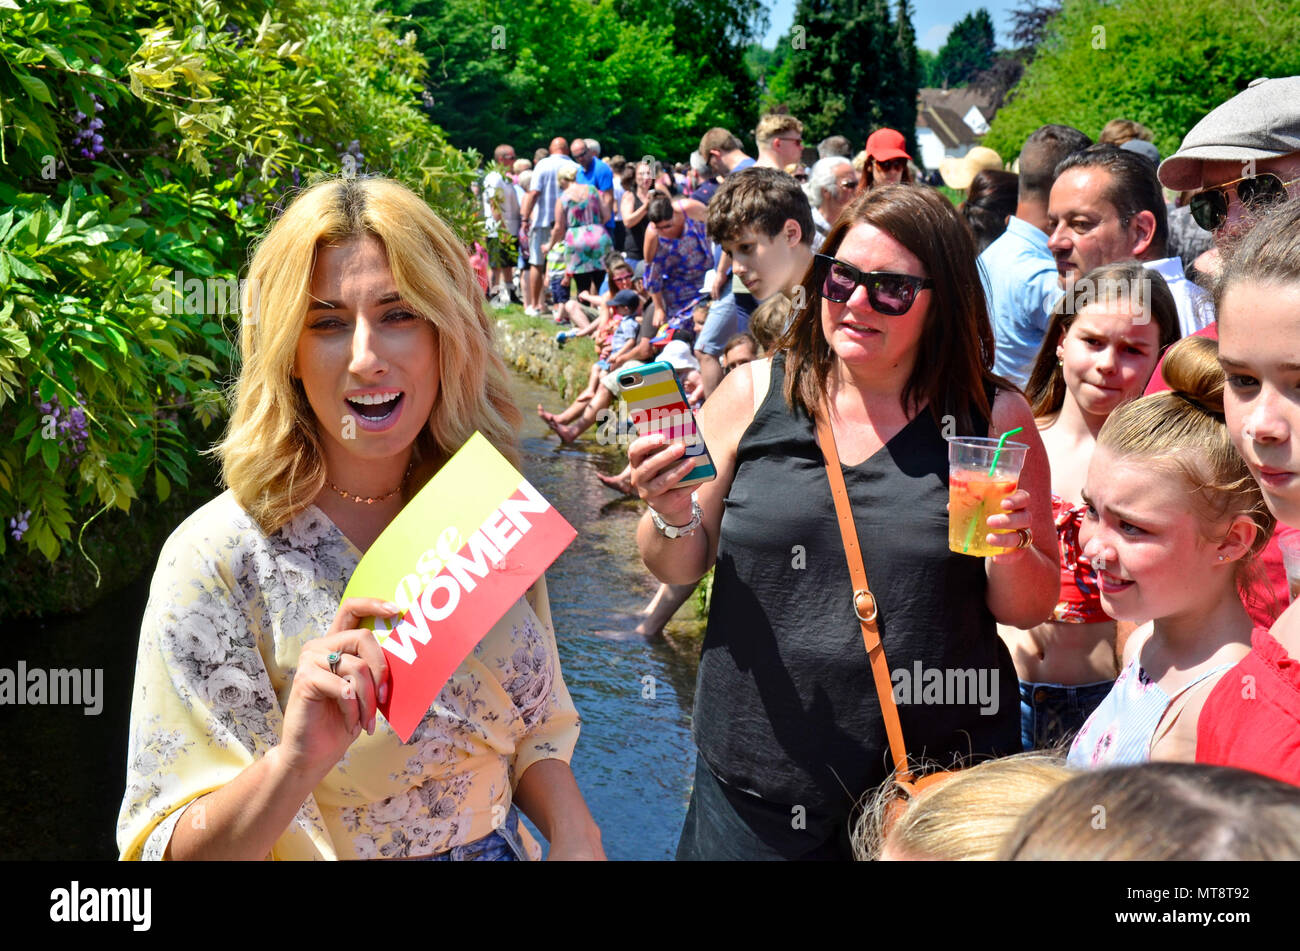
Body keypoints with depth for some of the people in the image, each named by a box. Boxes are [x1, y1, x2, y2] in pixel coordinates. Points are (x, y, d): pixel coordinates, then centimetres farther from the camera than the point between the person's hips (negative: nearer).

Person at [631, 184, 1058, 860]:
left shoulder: (994, 417, -4)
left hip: (940, 778, 0)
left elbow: (1031, 610, 2)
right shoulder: (753, 393, -3)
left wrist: (1012, 553, -19)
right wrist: (671, 518, -16)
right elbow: (679, 569, 4)